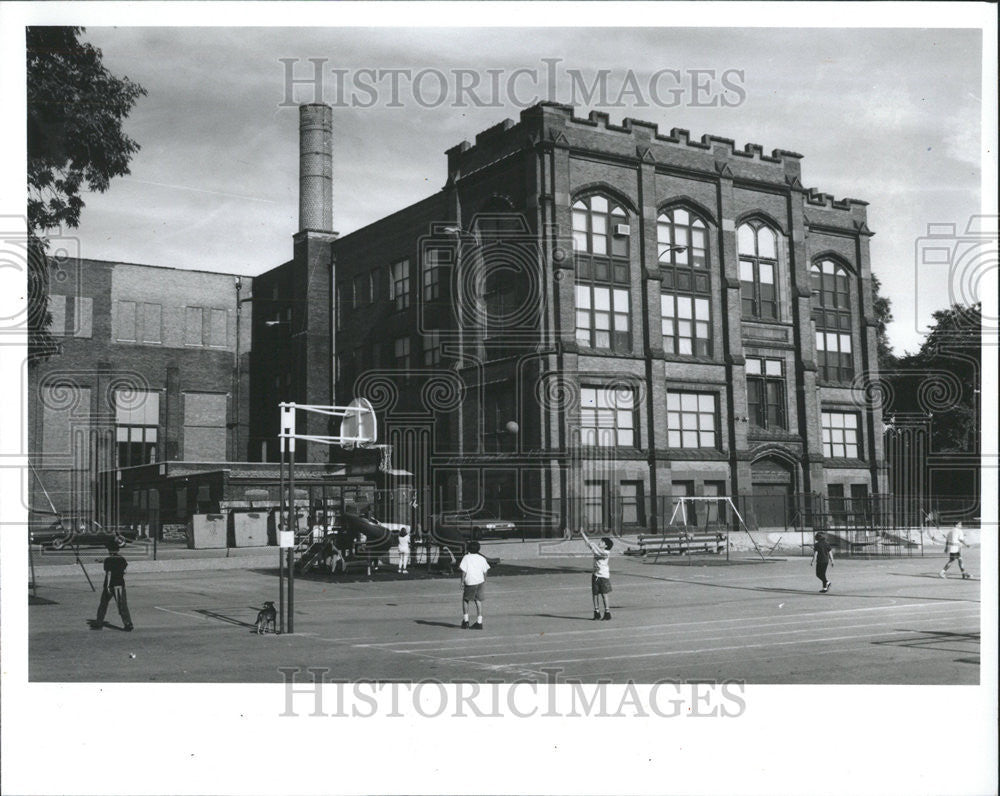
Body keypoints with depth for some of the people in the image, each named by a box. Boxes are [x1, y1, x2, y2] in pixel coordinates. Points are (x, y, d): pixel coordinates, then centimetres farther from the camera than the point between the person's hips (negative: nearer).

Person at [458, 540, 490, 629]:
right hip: (480, 581, 3)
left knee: (465, 600, 14)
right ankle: (479, 622, 3)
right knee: (478, 601, 5)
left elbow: (463, 571, -7)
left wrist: (462, 582, -2)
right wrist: (484, 582, 19)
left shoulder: (466, 557, -3)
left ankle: (465, 620, 12)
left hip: (470, 582, -3)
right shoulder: (482, 558, 8)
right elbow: (485, 572, 10)